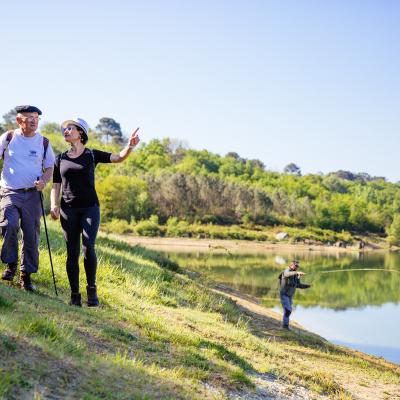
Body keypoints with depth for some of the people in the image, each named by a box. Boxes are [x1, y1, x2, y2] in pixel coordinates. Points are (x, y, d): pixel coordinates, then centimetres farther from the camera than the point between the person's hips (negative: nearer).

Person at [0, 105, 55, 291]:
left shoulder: (44, 142, 7)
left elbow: (50, 168, 12)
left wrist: (43, 180, -9)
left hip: (32, 194, 2)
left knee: (31, 235, 2)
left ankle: (26, 276, 16)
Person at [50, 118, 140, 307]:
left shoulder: (92, 155, 5)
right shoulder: (60, 158, 12)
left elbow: (119, 157, -5)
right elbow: (55, 186, 12)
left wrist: (130, 146, -26)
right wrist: (54, 205, -6)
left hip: (90, 208, -2)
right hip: (68, 209, 2)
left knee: (88, 247, -18)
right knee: (72, 252, -1)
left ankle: (91, 289, -3)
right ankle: (75, 295, 7)